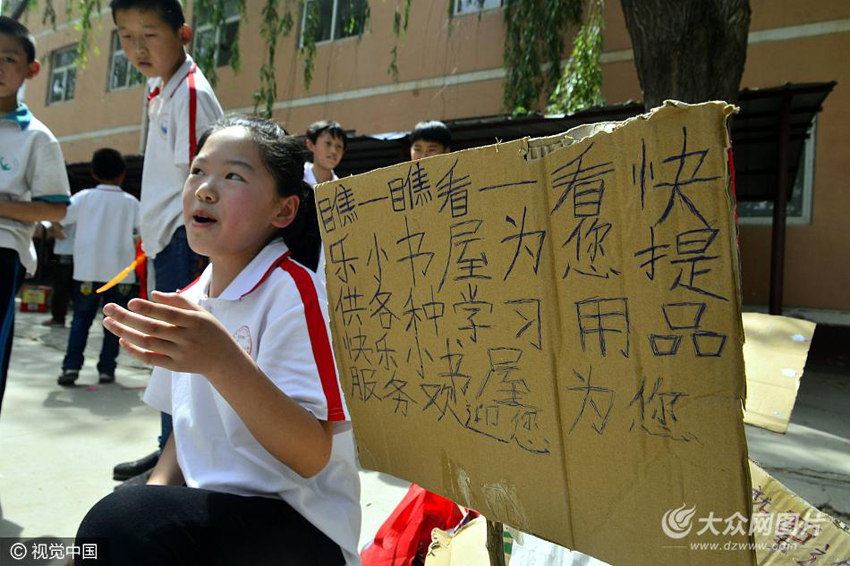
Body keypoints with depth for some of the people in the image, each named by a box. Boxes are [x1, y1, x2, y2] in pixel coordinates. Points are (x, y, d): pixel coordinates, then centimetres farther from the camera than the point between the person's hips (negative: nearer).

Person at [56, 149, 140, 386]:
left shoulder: (84, 197, 0)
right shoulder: (131, 202, -1)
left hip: (88, 270, 1)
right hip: (120, 272, -1)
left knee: (81, 318, 10)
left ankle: (71, 366, -1)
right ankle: (106, 369, 7)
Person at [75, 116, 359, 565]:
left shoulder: (292, 291, -15)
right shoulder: (190, 302, 8)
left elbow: (313, 456, -22)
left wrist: (222, 361, -35)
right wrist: (159, 485, -1)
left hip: (301, 528, -7)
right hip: (210, 511, 7)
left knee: (118, 524, -29)